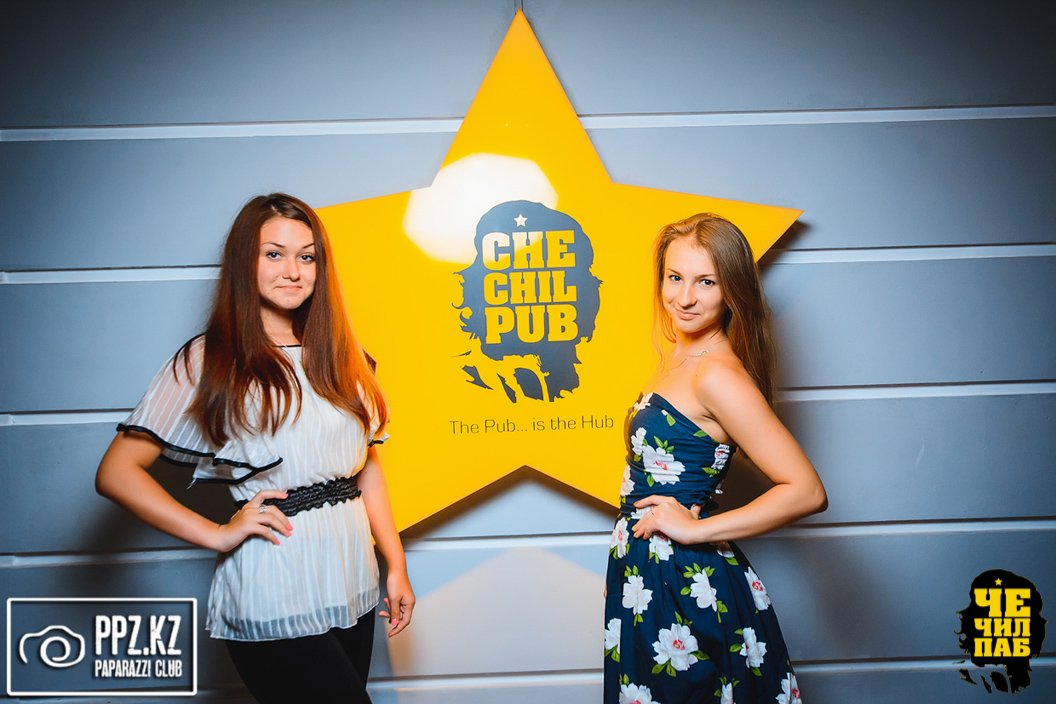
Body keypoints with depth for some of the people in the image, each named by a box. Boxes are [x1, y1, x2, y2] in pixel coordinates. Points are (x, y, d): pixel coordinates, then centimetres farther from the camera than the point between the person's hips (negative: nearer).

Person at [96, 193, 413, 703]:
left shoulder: (339, 356, 11)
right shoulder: (208, 362, -5)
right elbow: (116, 473, -8)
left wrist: (396, 566, 9)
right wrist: (218, 535, -14)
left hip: (352, 592, 6)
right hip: (273, 608, -5)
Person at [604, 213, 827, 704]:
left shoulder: (717, 374, -21)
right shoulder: (678, 355, 5)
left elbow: (807, 492, -25)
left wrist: (696, 529, -20)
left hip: (687, 590, -8)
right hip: (647, 576, 8)